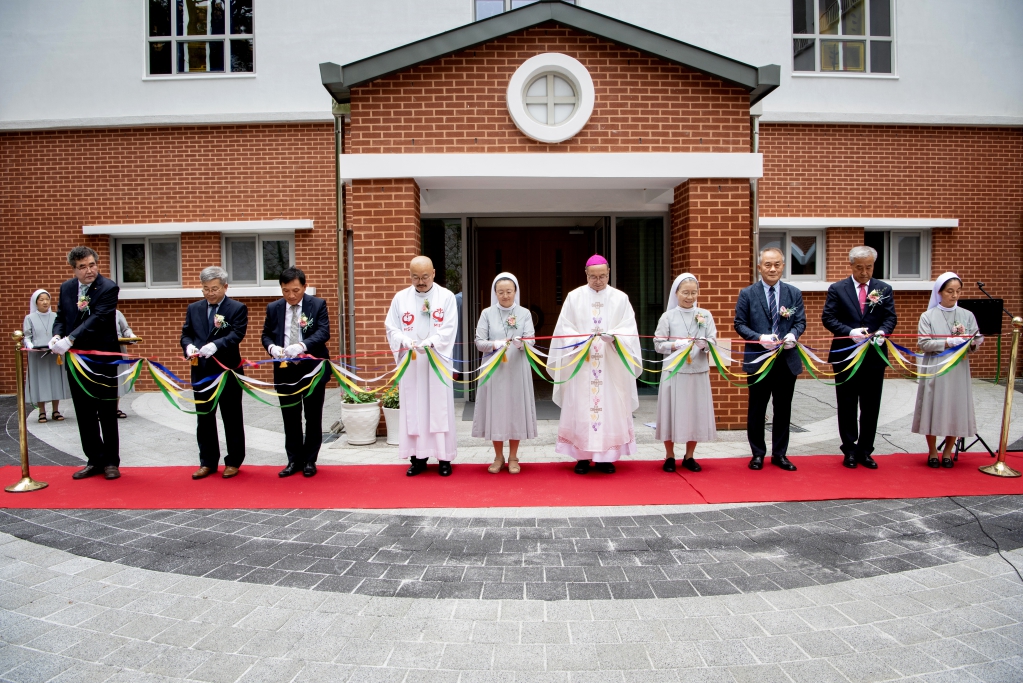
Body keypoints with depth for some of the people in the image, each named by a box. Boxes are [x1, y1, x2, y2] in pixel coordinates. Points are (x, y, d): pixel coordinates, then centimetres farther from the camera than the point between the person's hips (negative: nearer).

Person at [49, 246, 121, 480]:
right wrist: (57, 336, -12)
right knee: (84, 413, 11)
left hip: (103, 359, -6)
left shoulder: (108, 288, -11)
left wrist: (70, 339, -30)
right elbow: (61, 317, 9)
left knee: (107, 413, 4)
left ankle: (111, 461, 15)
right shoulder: (66, 288, 8)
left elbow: (97, 319, -21)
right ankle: (95, 460, 21)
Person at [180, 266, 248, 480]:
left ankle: (233, 462, 17)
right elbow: (185, 334, 10)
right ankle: (208, 462, 22)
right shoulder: (193, 308, 11)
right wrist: (189, 346, -13)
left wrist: (215, 345, -32)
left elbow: (237, 334, -16)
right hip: (201, 372, 5)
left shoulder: (238, 308, -4)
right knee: (204, 419, 11)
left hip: (228, 371, -4)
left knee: (232, 419, 6)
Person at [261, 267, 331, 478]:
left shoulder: (317, 305, -3)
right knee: (290, 417, 9)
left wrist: (302, 345, -29)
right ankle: (294, 460, 21)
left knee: (313, 417, 7)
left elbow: (324, 332, -13)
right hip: (285, 369, 3)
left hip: (312, 368, -2)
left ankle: (309, 460, 19)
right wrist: (272, 347, -14)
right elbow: (266, 334, 10)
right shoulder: (273, 308, 6)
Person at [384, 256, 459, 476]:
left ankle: (444, 457, 10)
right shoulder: (400, 298, 7)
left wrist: (430, 342, -23)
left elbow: (449, 329, -6)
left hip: (438, 362, -2)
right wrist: (406, 341, -17)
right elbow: (392, 329, 3)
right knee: (413, 409, 4)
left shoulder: (446, 297, 2)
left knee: (440, 409, 2)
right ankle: (418, 457, 13)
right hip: (410, 363, 2)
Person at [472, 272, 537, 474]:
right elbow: (479, 341, -2)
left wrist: (520, 342, -27)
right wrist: (495, 345, -21)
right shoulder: (487, 313, 4)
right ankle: (498, 457, 18)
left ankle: (513, 457, 17)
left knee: (516, 409, 3)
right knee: (495, 410, 3)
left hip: (517, 369, 0)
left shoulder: (524, 313, 5)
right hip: (494, 370, 0)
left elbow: (531, 340, -5)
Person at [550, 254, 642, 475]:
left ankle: (605, 457, 10)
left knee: (611, 408, 1)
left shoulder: (620, 298, 6)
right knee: (580, 409, 0)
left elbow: (629, 329, 0)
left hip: (612, 366, 1)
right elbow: (564, 328, 2)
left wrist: (613, 336, -20)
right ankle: (582, 456, 8)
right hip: (581, 363, 0)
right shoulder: (574, 297, 5)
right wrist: (579, 340, -16)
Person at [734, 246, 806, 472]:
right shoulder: (747, 294, 0)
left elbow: (801, 321, 6)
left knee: (783, 409, 10)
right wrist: (760, 338, -18)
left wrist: (793, 334, -16)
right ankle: (758, 453, 19)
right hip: (758, 359, -2)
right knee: (756, 409, 6)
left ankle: (780, 454, 23)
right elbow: (740, 324, -2)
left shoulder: (794, 293, 7)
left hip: (787, 360, 2)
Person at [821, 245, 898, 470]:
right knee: (847, 406, 7)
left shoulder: (884, 289, 7)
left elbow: (890, 318, 4)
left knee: (871, 407, 7)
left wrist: (882, 332, -17)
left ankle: (865, 451, 19)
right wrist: (850, 332, -19)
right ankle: (850, 451, 19)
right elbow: (828, 318, -5)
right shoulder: (837, 289, 0)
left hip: (875, 357, 2)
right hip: (845, 356, -2)